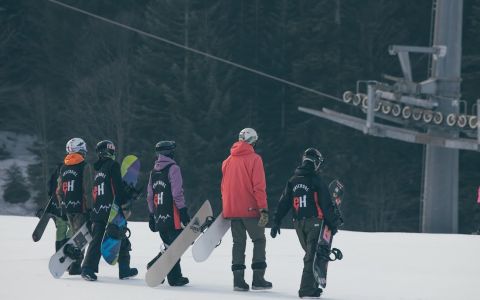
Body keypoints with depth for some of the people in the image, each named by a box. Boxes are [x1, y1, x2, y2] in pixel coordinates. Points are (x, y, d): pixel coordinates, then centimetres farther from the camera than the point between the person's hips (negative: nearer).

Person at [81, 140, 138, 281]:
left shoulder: (96, 169, 15)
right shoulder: (113, 166, -5)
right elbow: (118, 187, -13)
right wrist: (125, 205, -10)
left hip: (97, 212, 6)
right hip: (112, 210, -6)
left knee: (96, 240, 5)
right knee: (122, 240, 6)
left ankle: (88, 268, -8)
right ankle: (124, 270, 10)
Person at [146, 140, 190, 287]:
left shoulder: (153, 172, 14)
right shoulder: (173, 168, -8)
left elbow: (150, 196, 16)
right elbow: (177, 193, -14)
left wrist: (152, 215, 20)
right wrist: (183, 210, -11)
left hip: (158, 217, 7)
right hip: (172, 215, -7)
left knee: (169, 245, 15)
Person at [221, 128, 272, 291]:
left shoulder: (228, 161, 10)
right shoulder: (254, 159, -8)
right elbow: (259, 186, -14)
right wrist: (263, 209, -15)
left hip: (232, 209, 5)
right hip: (250, 209, -5)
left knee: (238, 242, 10)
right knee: (259, 240, 5)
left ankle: (238, 279, 3)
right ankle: (258, 279, -2)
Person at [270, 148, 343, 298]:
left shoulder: (293, 181, 8)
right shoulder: (316, 181, -9)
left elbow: (283, 203, 8)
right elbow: (326, 205, -9)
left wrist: (276, 222, 11)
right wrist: (333, 223, -1)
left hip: (298, 224, 6)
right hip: (314, 222, -6)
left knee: (310, 253, 19)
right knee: (313, 255, -5)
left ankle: (311, 285, 21)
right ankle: (307, 288, -12)